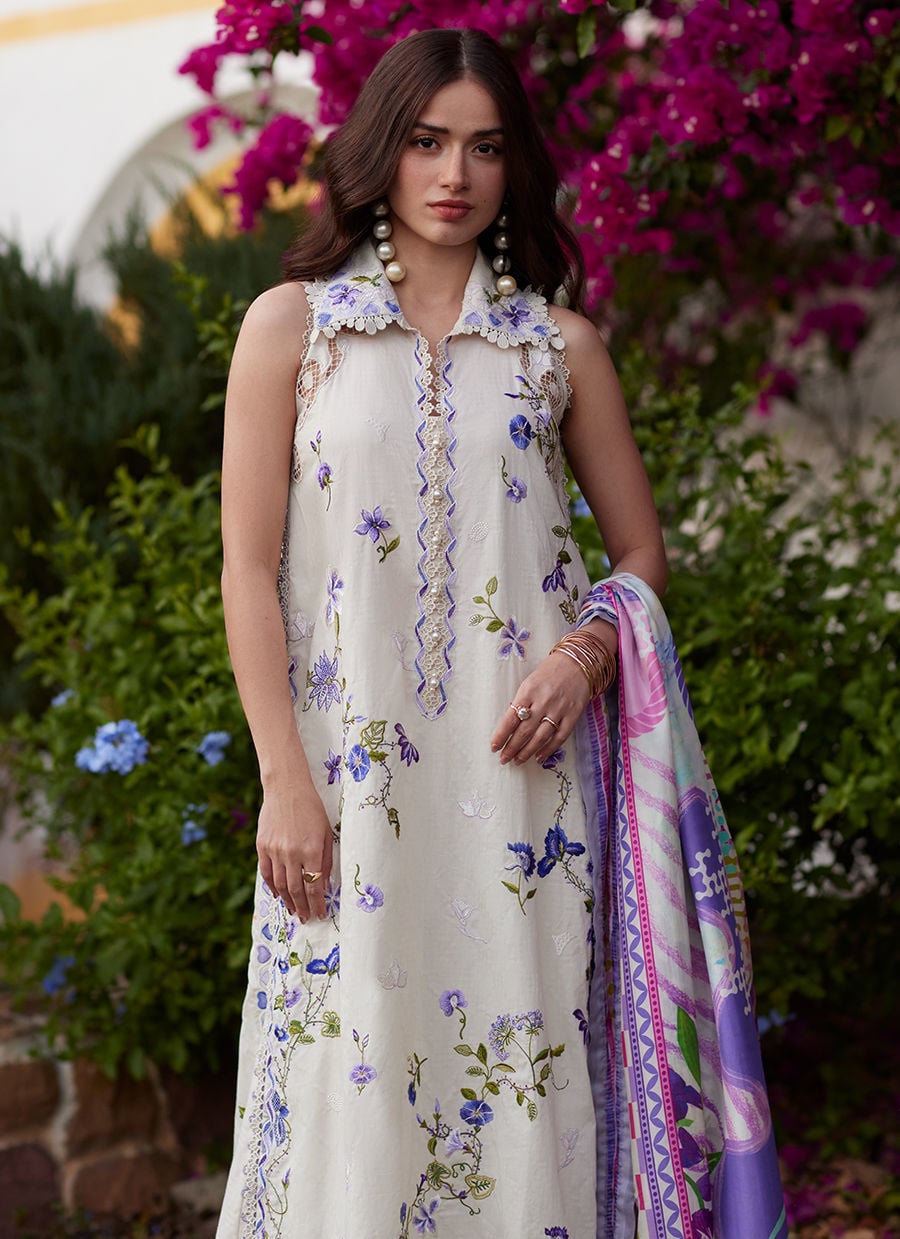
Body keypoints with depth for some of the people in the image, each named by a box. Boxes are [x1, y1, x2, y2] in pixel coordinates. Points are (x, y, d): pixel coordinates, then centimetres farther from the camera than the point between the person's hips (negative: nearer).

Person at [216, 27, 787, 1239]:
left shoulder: (557, 344, 9)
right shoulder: (291, 325, 5)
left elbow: (643, 556, 15)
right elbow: (249, 571, 0)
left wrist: (585, 654, -7)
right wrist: (287, 786, -7)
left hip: (520, 769, 1)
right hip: (352, 770, -1)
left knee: (524, 1069, 1)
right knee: (354, 1072, -1)